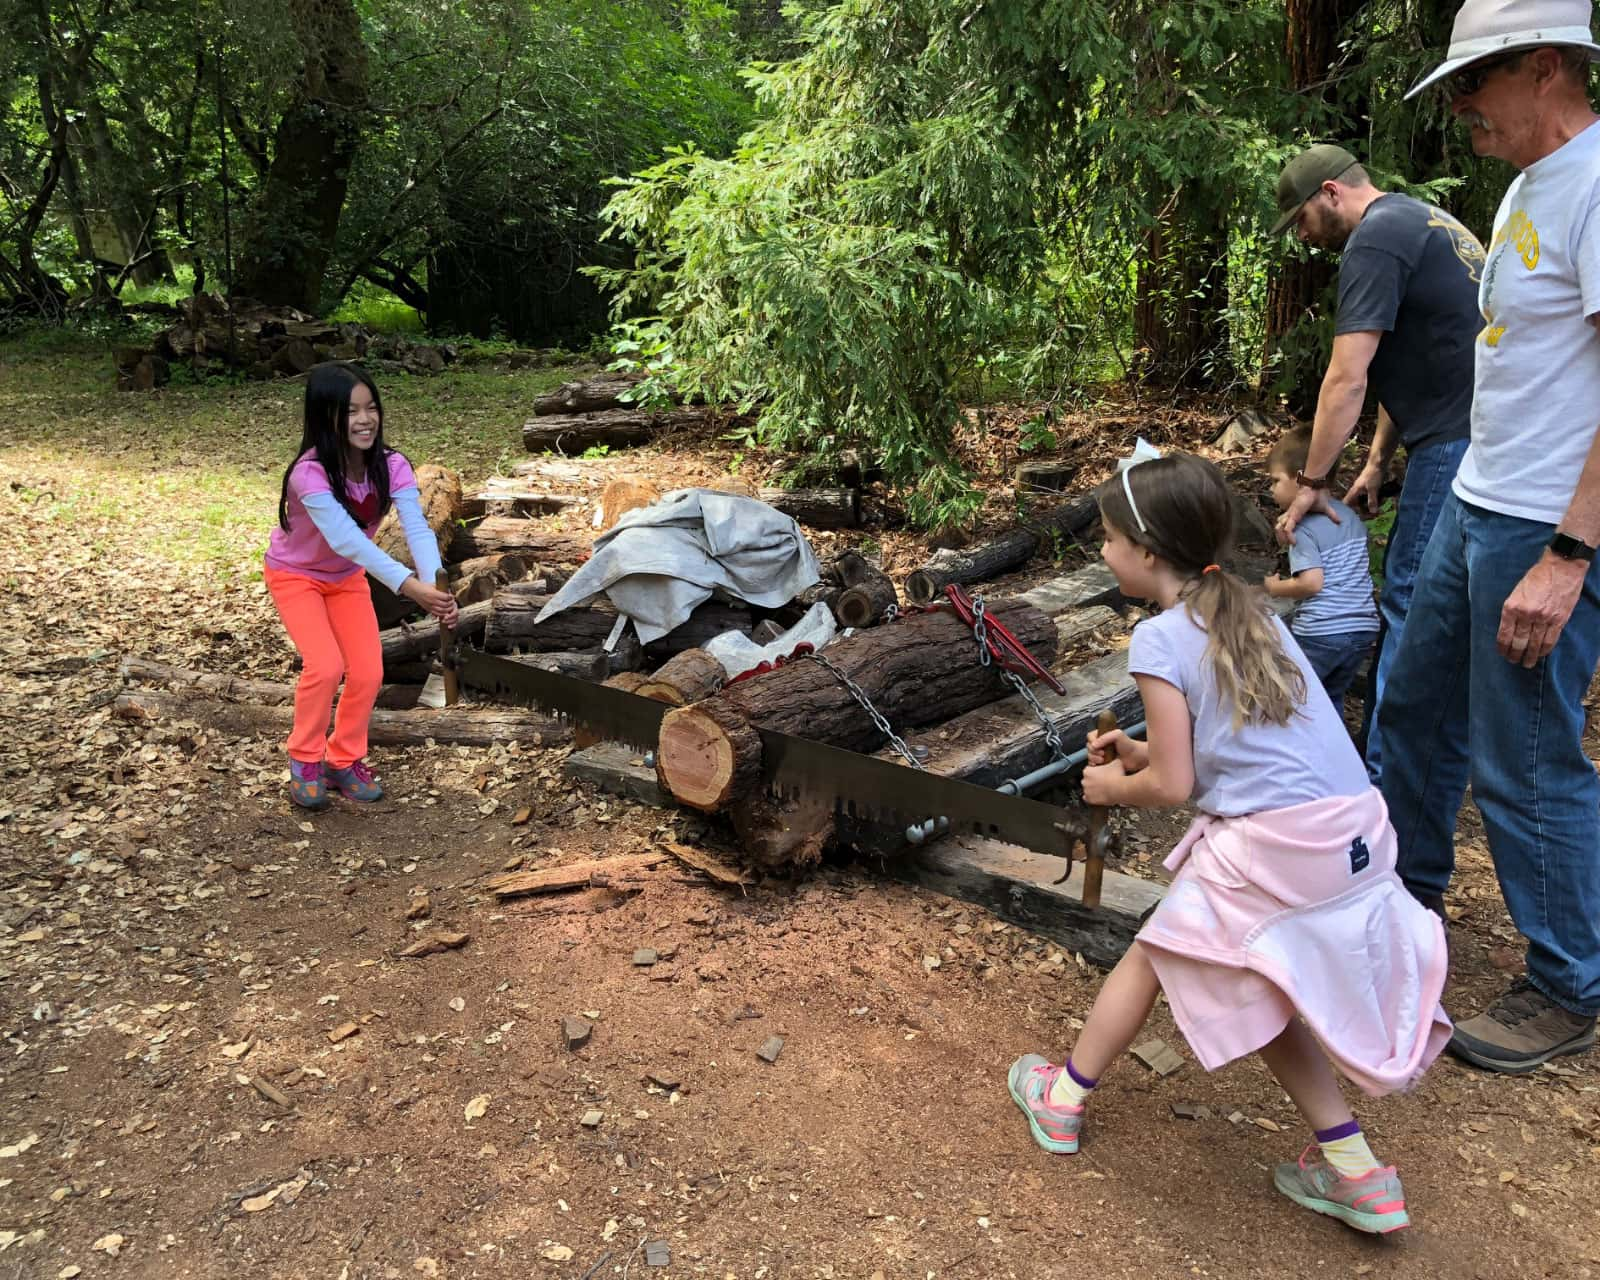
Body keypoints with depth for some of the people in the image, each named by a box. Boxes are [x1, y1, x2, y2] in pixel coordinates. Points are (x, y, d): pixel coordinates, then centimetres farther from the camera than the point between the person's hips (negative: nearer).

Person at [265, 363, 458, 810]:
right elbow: (345, 539, -48)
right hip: (296, 574, -4)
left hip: (347, 576, 4)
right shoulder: (310, 473, -36)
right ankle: (305, 761, 3)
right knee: (326, 666, -21)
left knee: (368, 672, -5)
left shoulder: (391, 466, -23)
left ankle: (344, 760, 18)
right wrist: (408, 585, -59)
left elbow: (417, 528, -35)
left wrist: (436, 584, -54)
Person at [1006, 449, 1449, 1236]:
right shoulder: (1249, 612, 13)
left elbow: (1174, 786, -10)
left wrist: (1115, 788, 10)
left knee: (1152, 956, 14)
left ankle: (1062, 1100, 33)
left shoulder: (1159, 639, -11)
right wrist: (1144, 751, 22)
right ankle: (1354, 1171, 24)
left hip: (1271, 845, -7)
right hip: (1354, 833, 7)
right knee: (1251, 988, 23)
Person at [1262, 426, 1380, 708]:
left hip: (1320, 634, -7)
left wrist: (1276, 588, -6)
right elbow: (1363, 569, 19)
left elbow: (1311, 583, -22)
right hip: (1364, 629, 7)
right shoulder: (1351, 517, 11)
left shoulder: (1304, 529, -13)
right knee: (1331, 697, 19)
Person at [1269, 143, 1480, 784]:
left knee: (1409, 607, -5)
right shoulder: (1422, 220, 23)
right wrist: (1376, 465, 22)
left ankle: (1383, 776, 1)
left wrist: (1311, 484, -9)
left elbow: (1347, 380, -16)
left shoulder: (1375, 238, -10)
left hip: (1456, 444, -10)